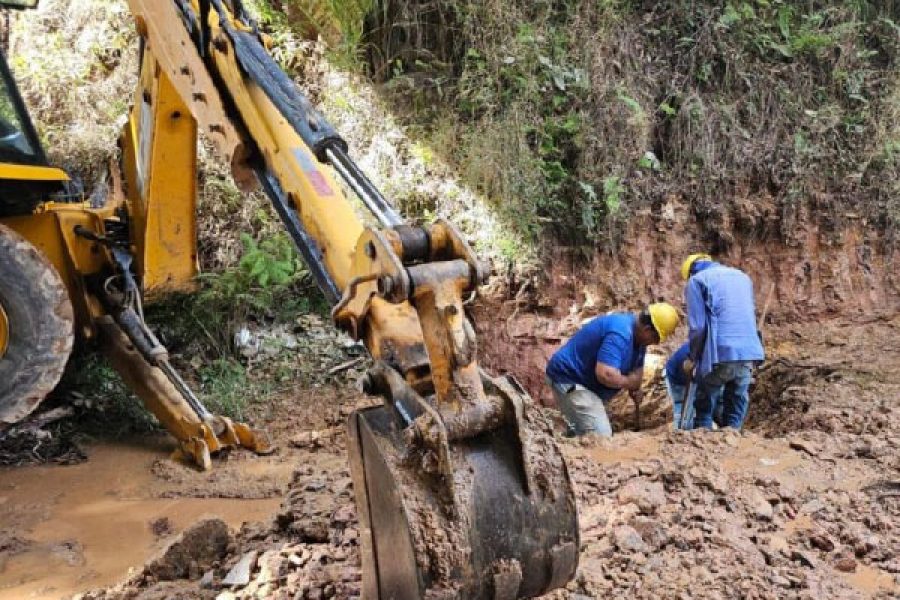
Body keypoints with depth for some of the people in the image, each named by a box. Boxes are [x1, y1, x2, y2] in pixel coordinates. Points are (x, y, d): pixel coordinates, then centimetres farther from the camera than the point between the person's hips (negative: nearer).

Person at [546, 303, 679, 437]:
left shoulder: (637, 333, 4)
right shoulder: (620, 333, -29)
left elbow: (637, 366, 19)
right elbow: (605, 375, -38)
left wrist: (635, 389, 0)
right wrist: (630, 383, -18)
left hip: (585, 379, 11)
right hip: (569, 379, -11)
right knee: (600, 436, -16)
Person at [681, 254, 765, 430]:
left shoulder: (696, 280, 4)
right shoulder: (742, 276, 24)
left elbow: (697, 326, -4)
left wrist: (693, 358, 7)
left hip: (721, 353, -5)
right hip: (749, 351, 5)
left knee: (704, 407, 8)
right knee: (737, 407, 12)